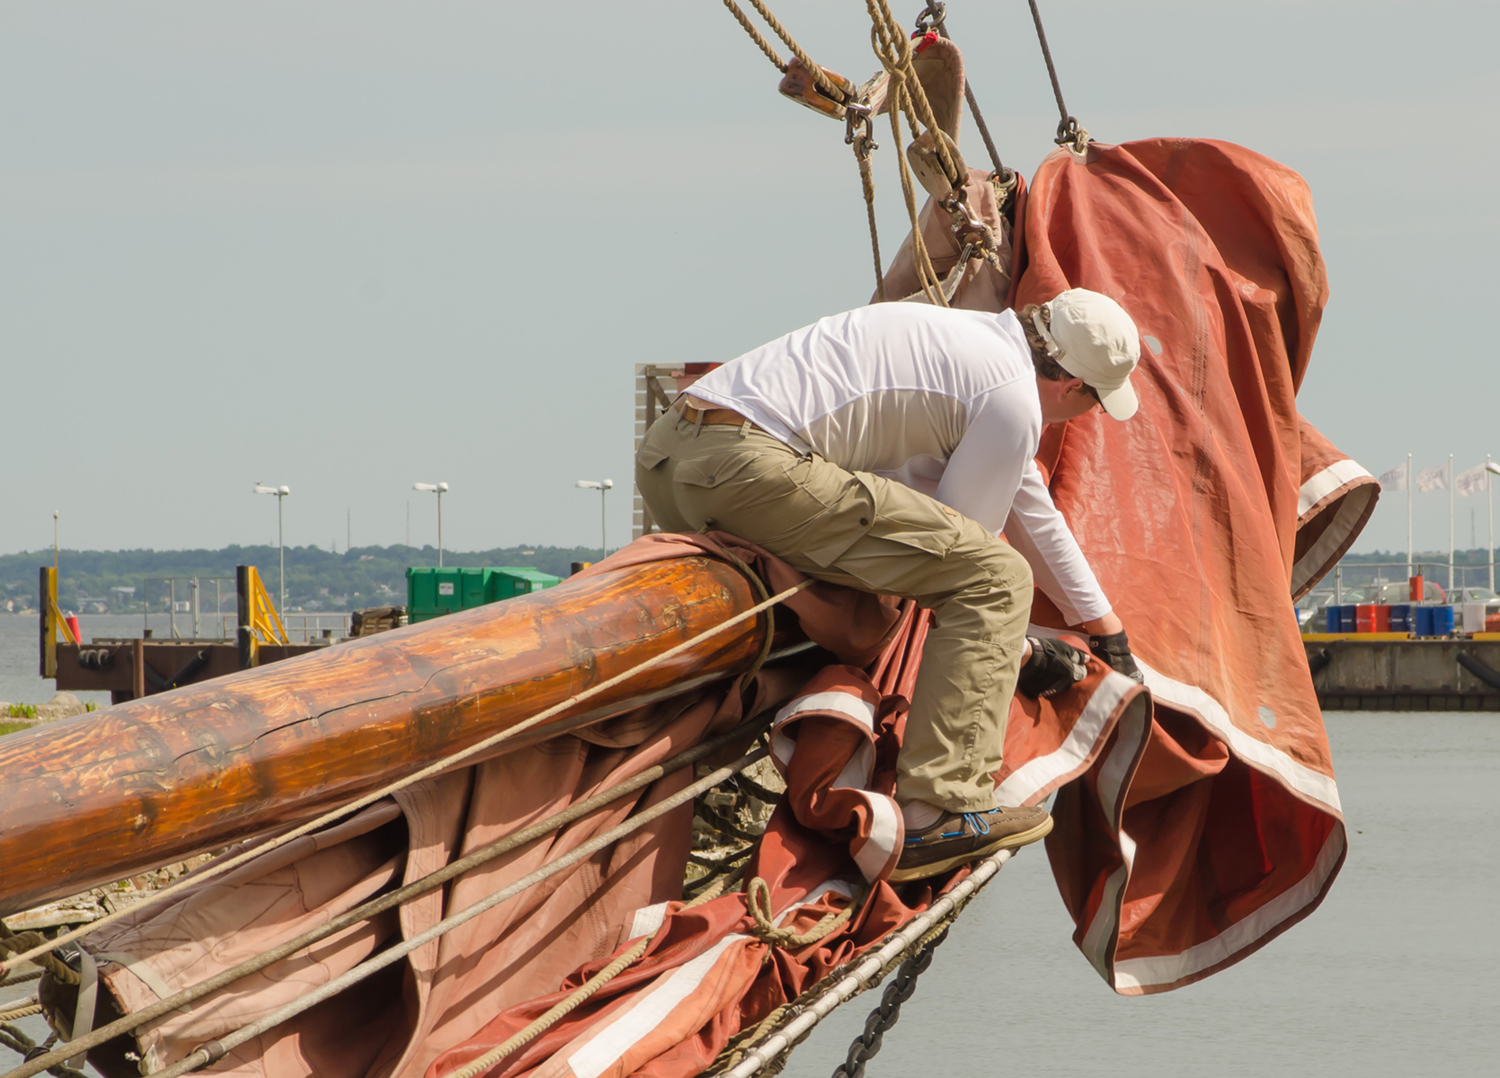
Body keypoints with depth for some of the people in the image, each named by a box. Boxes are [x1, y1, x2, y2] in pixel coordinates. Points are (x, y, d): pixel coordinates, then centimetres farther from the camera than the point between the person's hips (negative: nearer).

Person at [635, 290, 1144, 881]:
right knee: (995, 576, -7)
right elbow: (965, 545, 4)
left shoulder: (979, 337, 27)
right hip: (748, 467, -10)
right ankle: (936, 816, -12)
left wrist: (1105, 627, 46)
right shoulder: (1013, 399, -2)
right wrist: (1018, 653, 20)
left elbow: (1033, 515, 38)